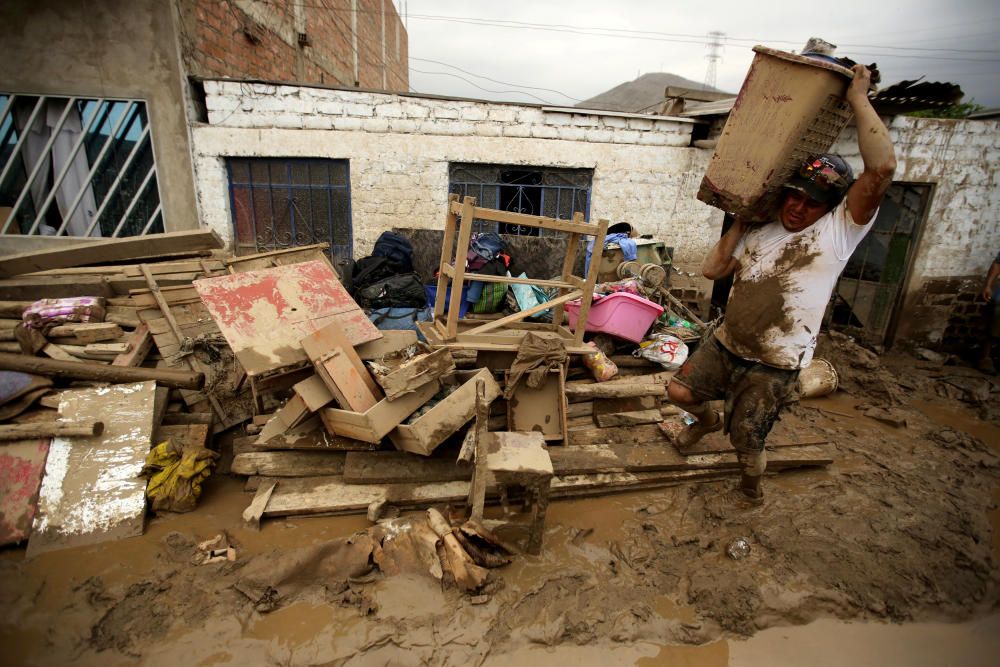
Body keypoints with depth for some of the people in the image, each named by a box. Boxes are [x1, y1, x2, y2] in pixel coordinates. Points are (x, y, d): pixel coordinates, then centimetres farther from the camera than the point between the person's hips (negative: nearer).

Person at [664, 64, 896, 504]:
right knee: (680, 392, 11)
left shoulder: (839, 232, -9)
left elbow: (882, 167, -22)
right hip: (725, 345, 5)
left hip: (773, 366, -5)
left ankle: (752, 484, 40)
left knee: (746, 442, 6)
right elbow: (712, 270, 8)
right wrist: (739, 224, 5)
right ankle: (709, 421, 44)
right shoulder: (760, 233, 9)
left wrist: (859, 99, -15)